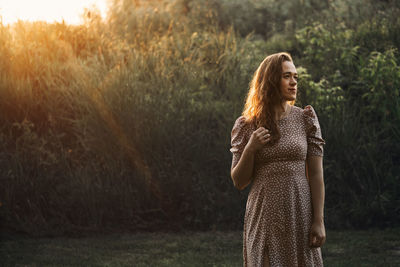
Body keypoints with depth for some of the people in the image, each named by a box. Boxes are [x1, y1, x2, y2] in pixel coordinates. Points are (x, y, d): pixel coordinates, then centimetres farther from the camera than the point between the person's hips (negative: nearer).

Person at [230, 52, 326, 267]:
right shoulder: (247, 125, 2)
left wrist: (319, 221, -6)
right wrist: (250, 149, -12)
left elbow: (316, 174, 0)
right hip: (263, 217, 0)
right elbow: (239, 182, 4)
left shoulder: (305, 118, 2)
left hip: (299, 214, 0)